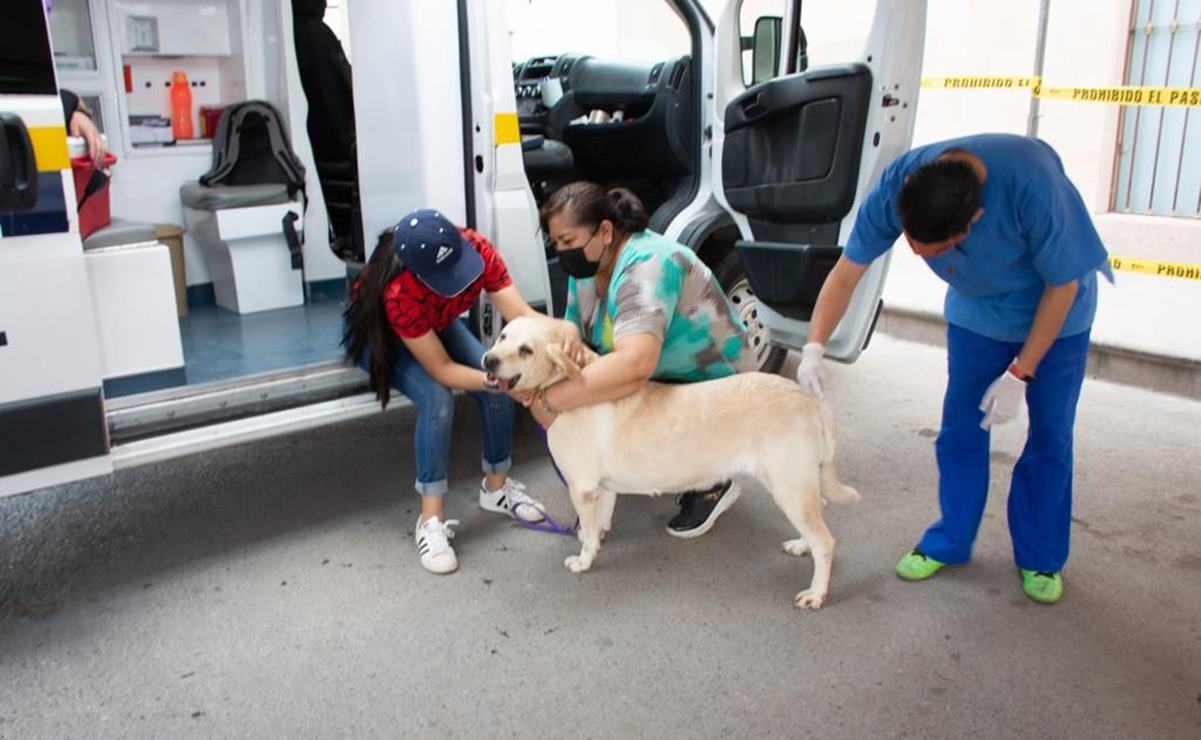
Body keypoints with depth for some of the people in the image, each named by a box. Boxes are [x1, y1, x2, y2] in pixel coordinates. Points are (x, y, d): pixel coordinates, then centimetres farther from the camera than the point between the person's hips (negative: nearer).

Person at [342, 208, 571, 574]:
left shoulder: (475, 248, -33)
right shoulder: (398, 292, -43)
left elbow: (521, 314, -37)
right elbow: (441, 369, -36)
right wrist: (496, 378, -52)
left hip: (437, 323, 5)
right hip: (377, 335, -5)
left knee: (498, 389, -15)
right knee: (437, 399, -30)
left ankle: (496, 487, 8)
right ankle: (431, 517, -18)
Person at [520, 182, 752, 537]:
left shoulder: (646, 265, -33)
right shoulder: (588, 266, -5)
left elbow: (633, 364, -48)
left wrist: (547, 399, -44)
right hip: (659, 381, 8)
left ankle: (711, 483, -1)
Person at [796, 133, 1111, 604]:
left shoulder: (1032, 184, -40)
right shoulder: (897, 184, -30)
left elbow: (1064, 285, -25)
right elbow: (847, 272, -19)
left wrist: (1020, 374, -23)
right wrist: (814, 347, -31)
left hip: (1052, 314, -3)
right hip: (976, 312, 3)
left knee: (1050, 437, 3)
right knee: (961, 431, 4)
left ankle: (1040, 558, 21)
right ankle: (950, 542, 22)